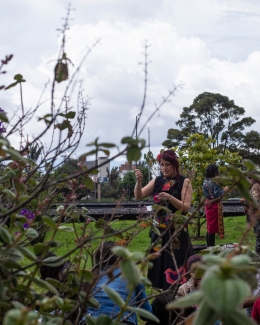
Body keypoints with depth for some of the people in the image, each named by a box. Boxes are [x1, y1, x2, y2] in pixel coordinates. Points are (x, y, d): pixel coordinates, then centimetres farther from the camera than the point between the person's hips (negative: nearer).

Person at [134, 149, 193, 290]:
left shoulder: (184, 182, -5)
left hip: (177, 232, -4)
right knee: (160, 265, 8)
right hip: (159, 231, 4)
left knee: (175, 266, -4)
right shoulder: (157, 181, 6)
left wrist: (169, 197, -26)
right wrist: (139, 181, -19)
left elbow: (186, 207, -13)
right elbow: (139, 196, -2)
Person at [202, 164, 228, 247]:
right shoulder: (213, 182, -19)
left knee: (209, 228, 15)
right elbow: (217, 195, -22)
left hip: (208, 204, 9)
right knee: (213, 228, -4)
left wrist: (221, 189, 13)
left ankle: (209, 247, 20)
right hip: (214, 206, -9)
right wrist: (224, 190, -6)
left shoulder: (205, 181, 8)